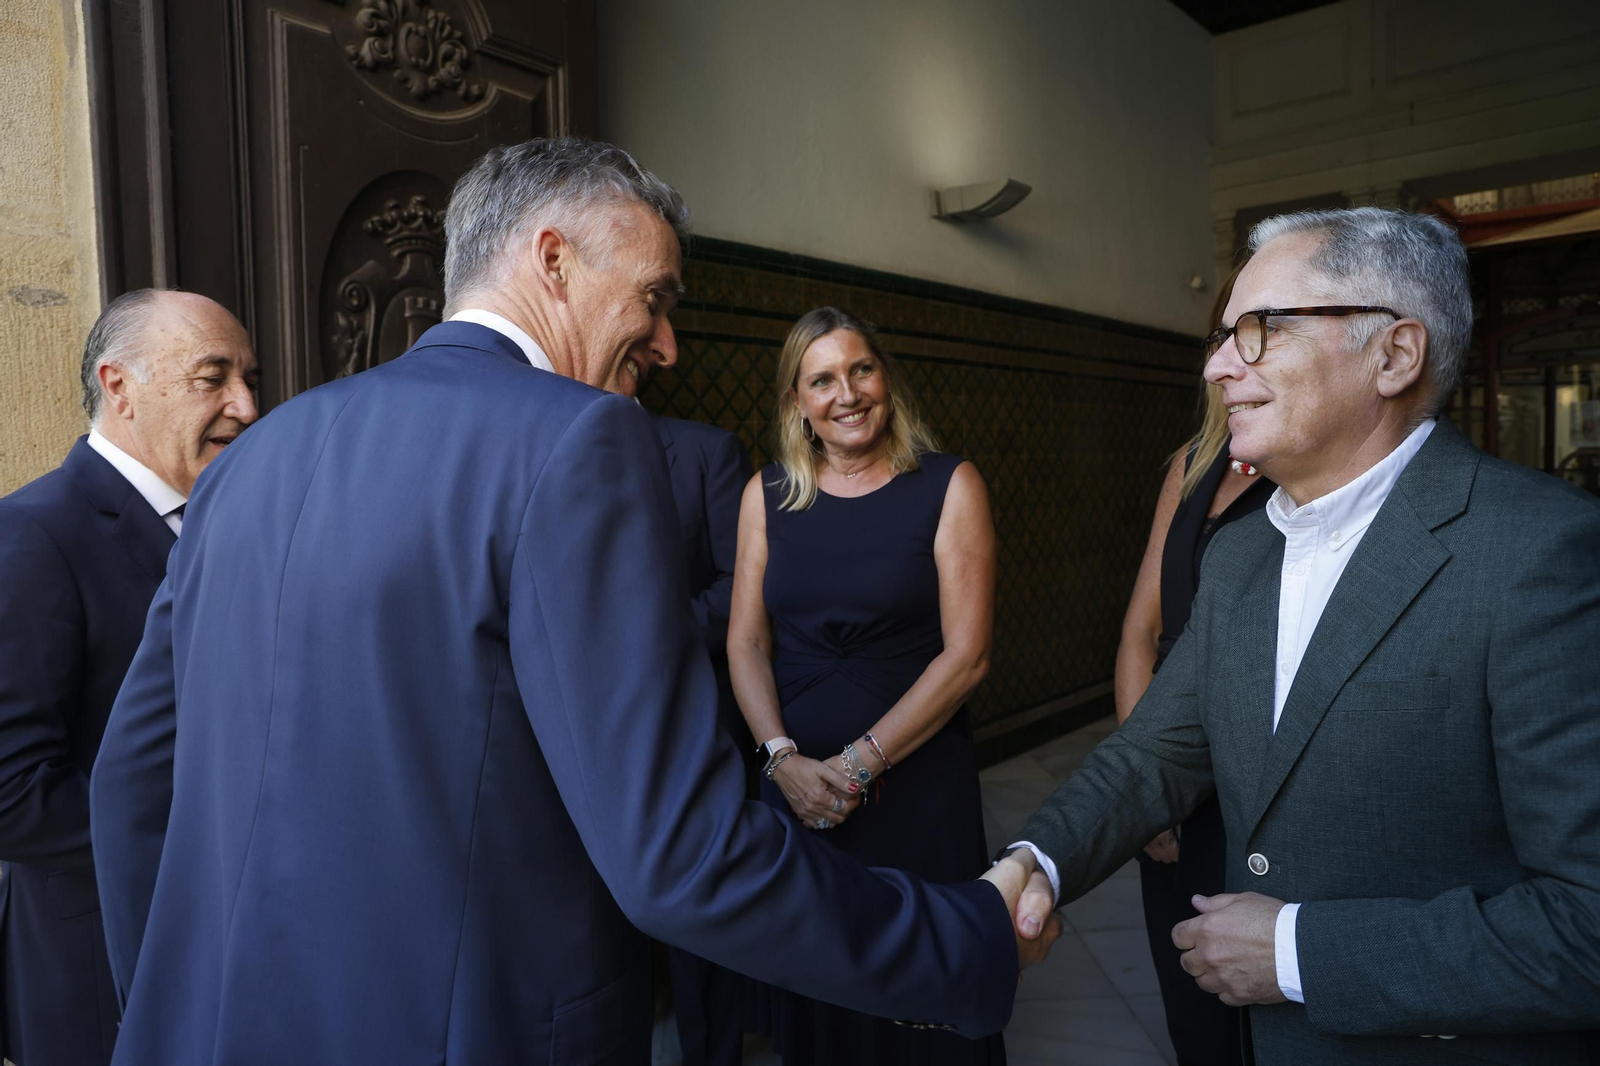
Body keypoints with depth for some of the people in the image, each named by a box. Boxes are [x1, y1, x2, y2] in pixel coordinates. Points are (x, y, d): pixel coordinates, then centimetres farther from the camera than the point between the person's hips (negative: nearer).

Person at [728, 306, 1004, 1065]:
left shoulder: (949, 488, -6)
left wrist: (860, 762, -13)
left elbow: (966, 655, -10)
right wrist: (785, 758, -12)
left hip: (918, 781, -2)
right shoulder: (767, 495, 3)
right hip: (795, 777, 3)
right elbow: (746, 643, 3)